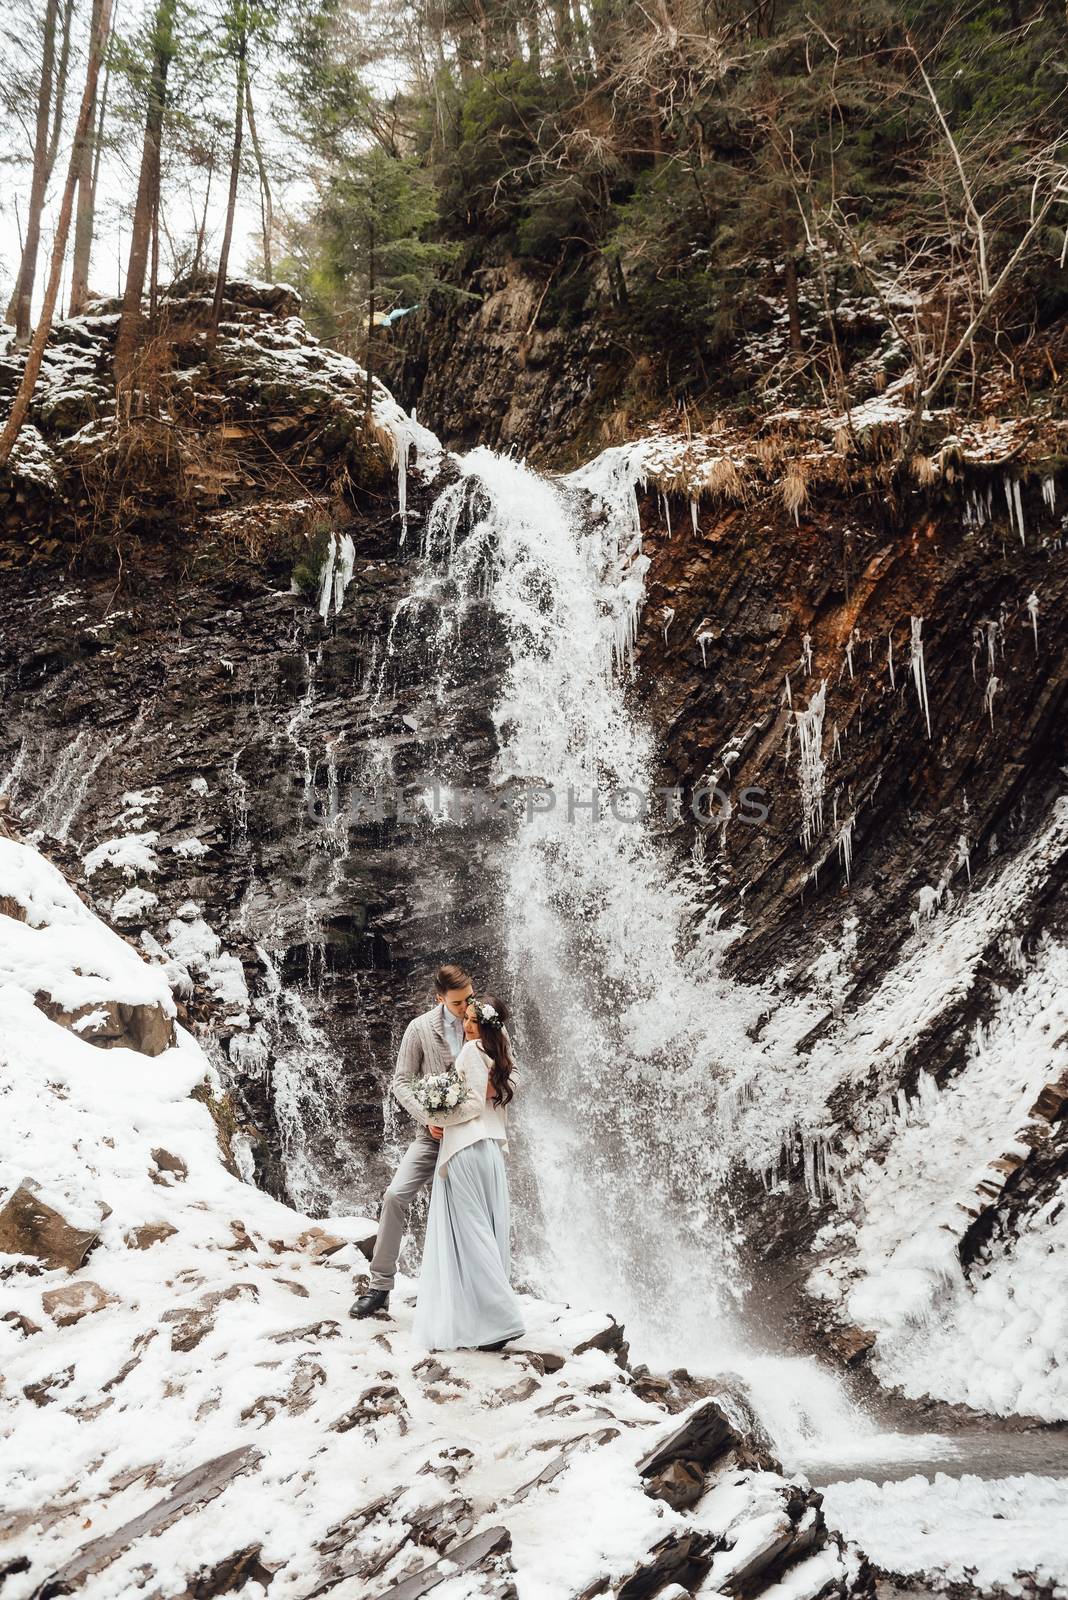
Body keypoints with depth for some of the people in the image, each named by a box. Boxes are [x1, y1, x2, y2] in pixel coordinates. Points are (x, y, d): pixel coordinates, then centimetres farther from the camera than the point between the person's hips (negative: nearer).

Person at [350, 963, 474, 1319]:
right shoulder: (421, 1028, -5)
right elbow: (401, 1081, -2)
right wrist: (427, 1118, -15)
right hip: (435, 1132, 0)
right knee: (395, 1196, -13)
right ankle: (380, 1285, -1)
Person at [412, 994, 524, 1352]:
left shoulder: (474, 1050, -7)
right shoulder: (499, 1058, 17)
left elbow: (474, 1103, -13)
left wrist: (439, 1119, -5)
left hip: (466, 1149, -8)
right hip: (492, 1150, 8)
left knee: (470, 1232, -6)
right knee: (488, 1233, 8)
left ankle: (497, 1319, -8)